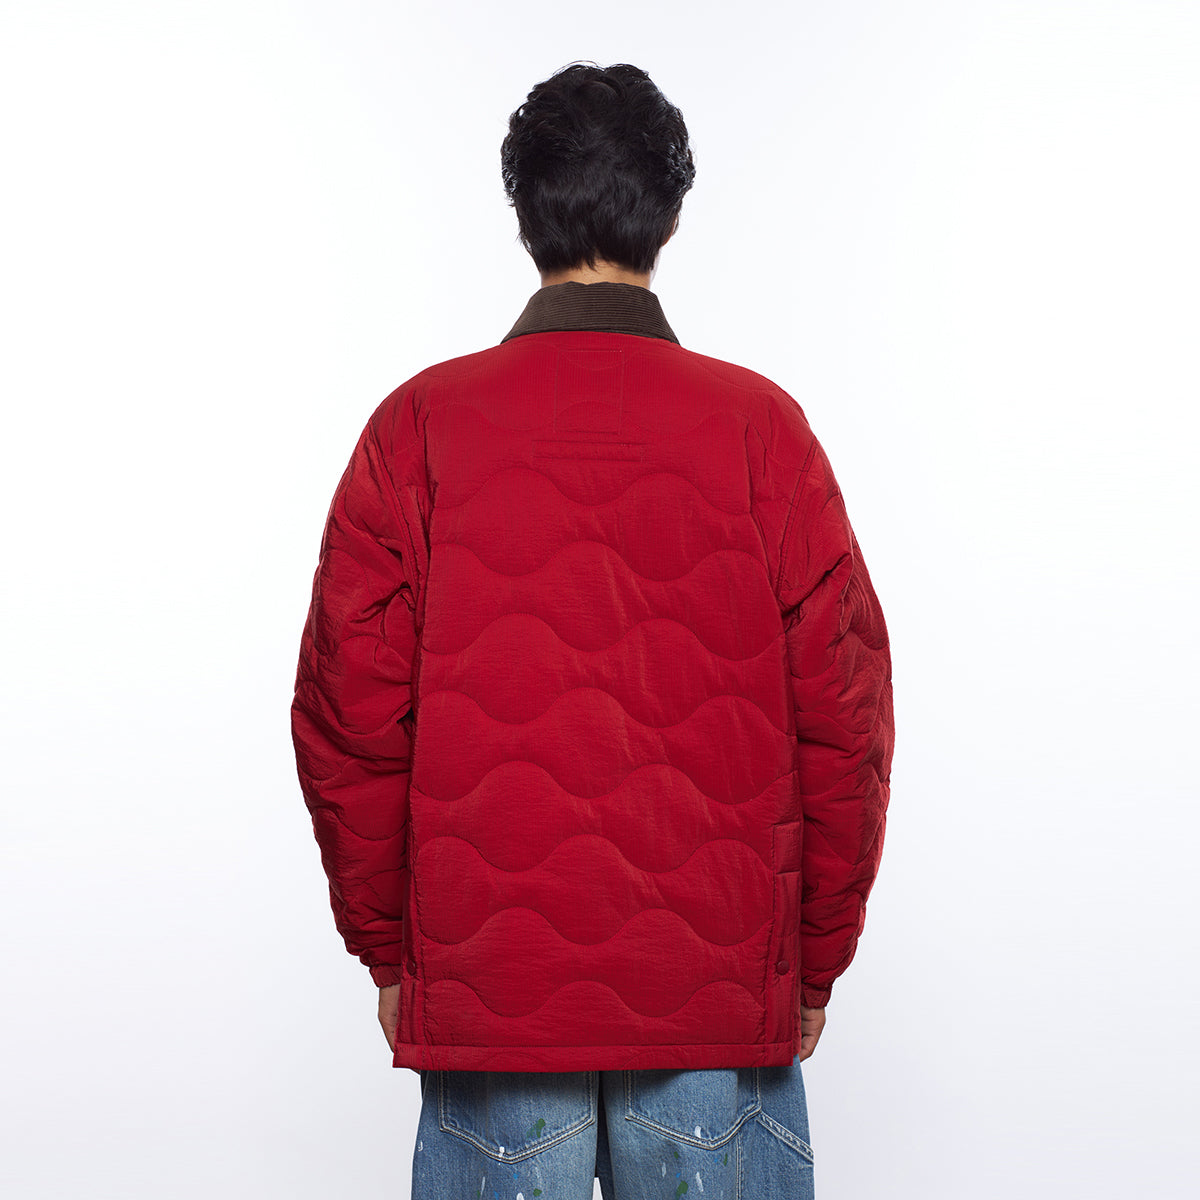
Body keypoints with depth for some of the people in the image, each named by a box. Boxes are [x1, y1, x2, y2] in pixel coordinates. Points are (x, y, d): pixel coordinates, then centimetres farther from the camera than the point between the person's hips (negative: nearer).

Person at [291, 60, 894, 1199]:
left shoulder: (418, 428, -4)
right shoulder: (760, 429, -4)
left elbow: (347, 721, -3)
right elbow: (844, 724, -3)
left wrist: (386, 947, 10)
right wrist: (814, 961, 9)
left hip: (487, 988, 0)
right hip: (720, 1002, 0)